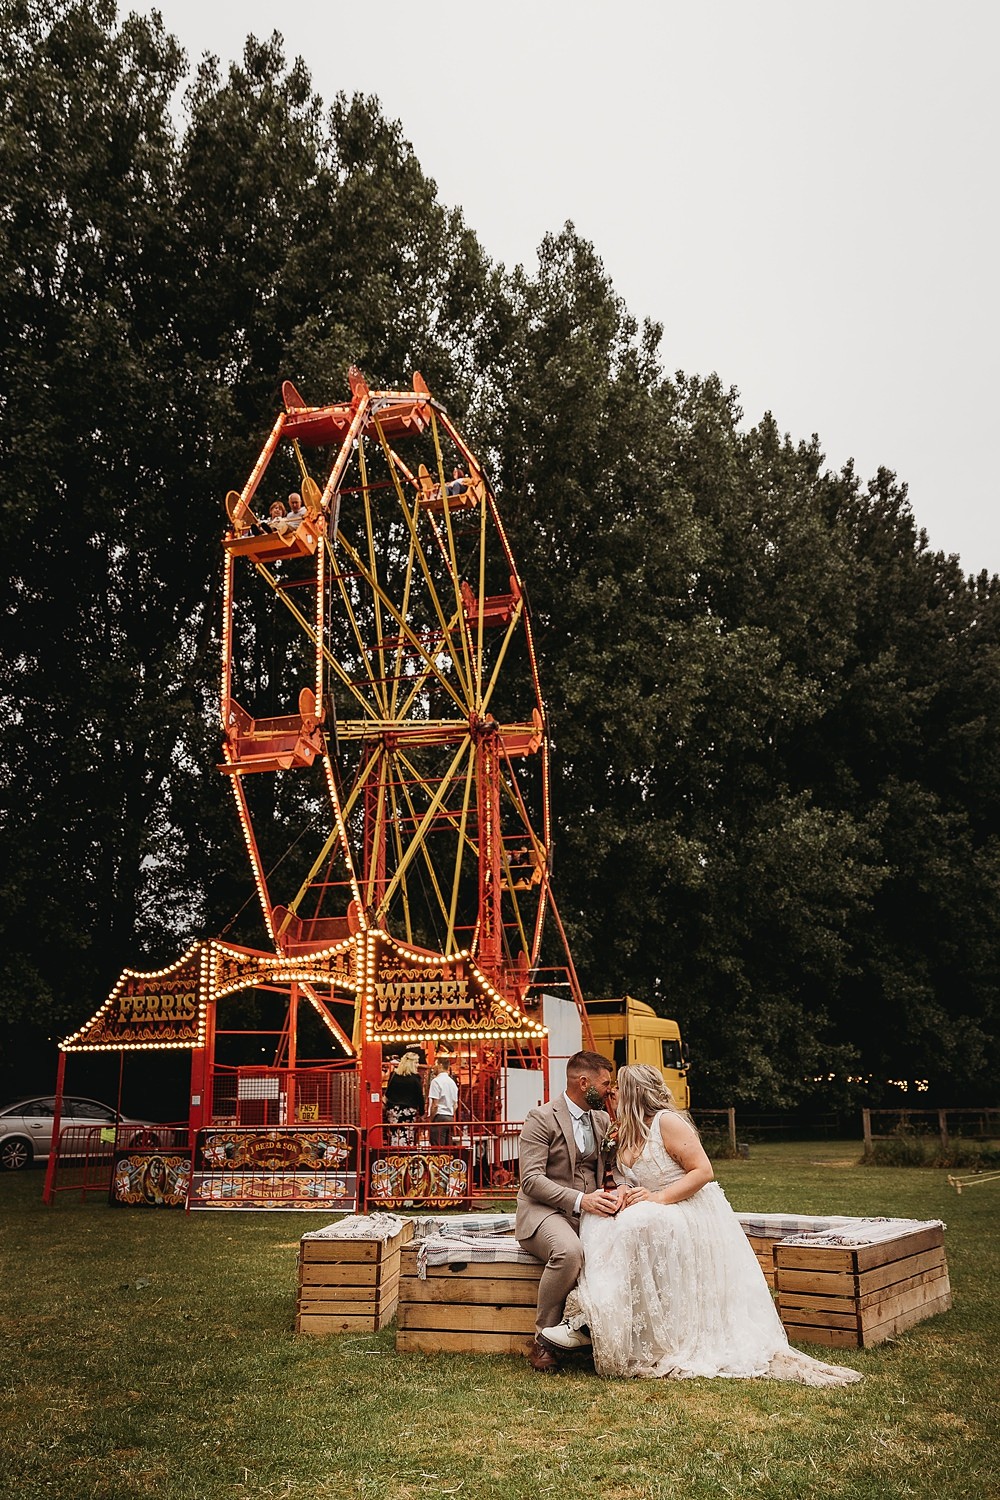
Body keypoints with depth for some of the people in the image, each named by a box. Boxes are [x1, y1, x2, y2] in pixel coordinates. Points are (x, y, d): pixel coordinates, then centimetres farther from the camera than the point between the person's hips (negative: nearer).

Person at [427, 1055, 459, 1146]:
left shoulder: (436, 1081, -9)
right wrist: (451, 1116, 19)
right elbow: (455, 1105, 17)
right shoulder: (452, 1082, 14)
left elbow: (435, 1104, -14)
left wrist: (431, 1119, -6)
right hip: (450, 1118, 8)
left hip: (439, 1117, -8)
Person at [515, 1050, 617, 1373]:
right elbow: (531, 1179, -14)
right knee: (569, 1251, -38)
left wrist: (614, 1193, -9)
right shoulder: (541, 1118, -6)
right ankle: (543, 1341, -18)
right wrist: (579, 1200, -26)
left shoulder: (602, 1120, 16)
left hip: (590, 1211, 5)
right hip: (544, 1211, -5)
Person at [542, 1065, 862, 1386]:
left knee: (635, 1225, -35)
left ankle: (591, 1319, -30)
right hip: (659, 1217, 8)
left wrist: (658, 1197, -24)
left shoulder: (667, 1122, -13)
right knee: (597, 1219, -18)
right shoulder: (629, 1133, 13)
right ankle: (592, 1314, -27)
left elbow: (703, 1171, -17)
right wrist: (623, 1191, -8)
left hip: (692, 1215, -8)